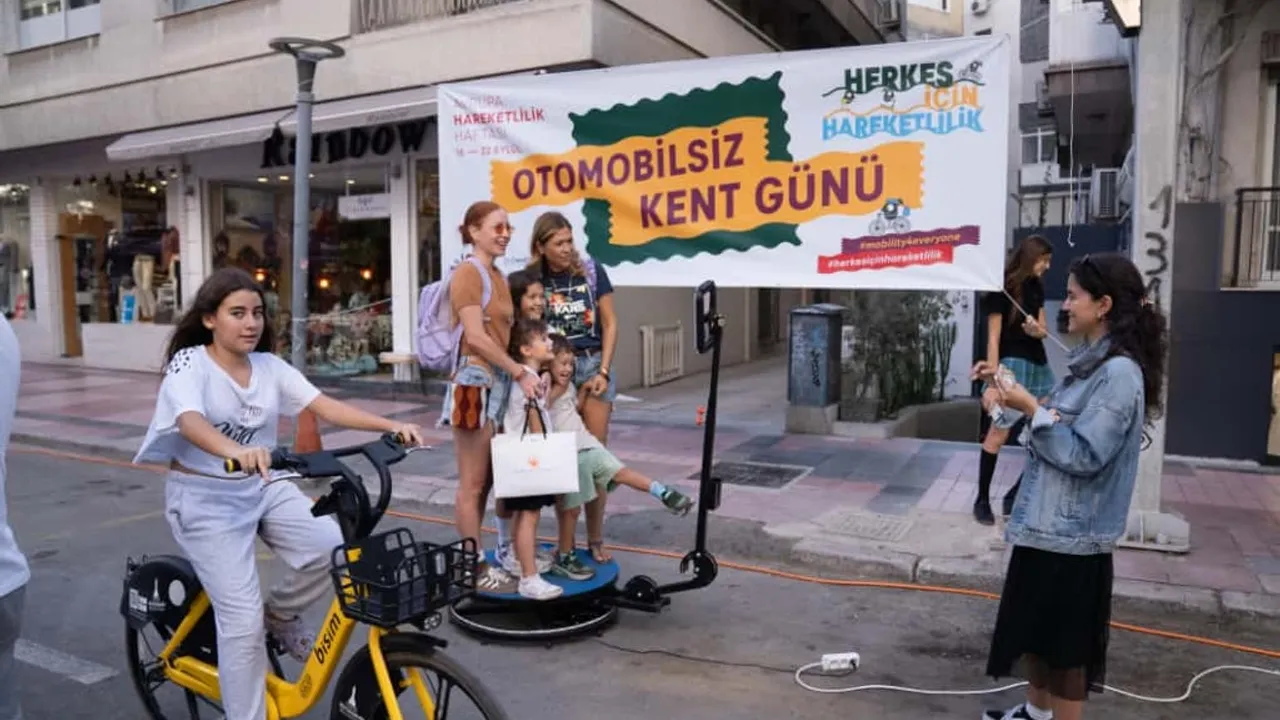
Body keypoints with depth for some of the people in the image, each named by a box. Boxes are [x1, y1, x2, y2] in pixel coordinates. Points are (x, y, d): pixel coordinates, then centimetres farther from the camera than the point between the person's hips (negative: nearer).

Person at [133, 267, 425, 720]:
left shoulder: (270, 367, 2)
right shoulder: (189, 364, -12)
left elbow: (324, 406, -10)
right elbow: (191, 423, -32)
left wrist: (390, 426, -25)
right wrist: (236, 452, -54)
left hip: (264, 489, 5)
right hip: (204, 499, -4)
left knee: (335, 550, -18)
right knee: (243, 617, -11)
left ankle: (281, 614, 13)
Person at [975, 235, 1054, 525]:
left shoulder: (1036, 287, 10)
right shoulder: (1002, 289, -11)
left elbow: (1043, 328, 17)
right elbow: (993, 339, -14)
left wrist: (1038, 330, -9)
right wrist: (992, 382, -19)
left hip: (1039, 364, 8)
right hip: (1013, 364, -8)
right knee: (999, 433, -9)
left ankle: (1017, 493, 16)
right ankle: (982, 500, 2)